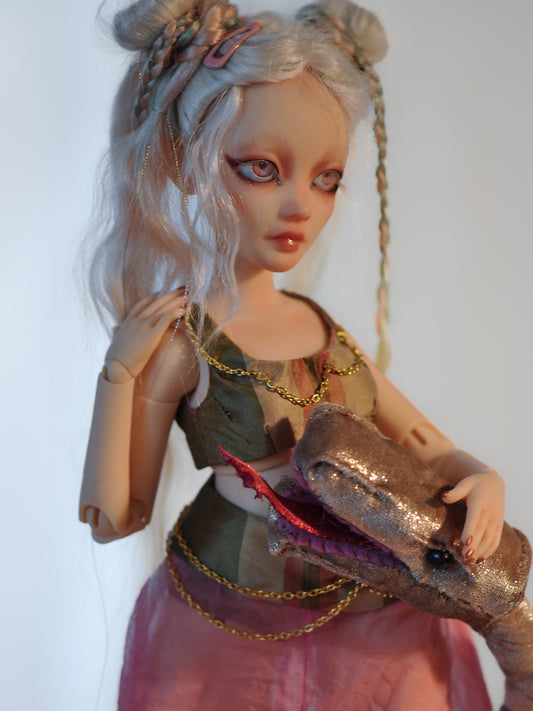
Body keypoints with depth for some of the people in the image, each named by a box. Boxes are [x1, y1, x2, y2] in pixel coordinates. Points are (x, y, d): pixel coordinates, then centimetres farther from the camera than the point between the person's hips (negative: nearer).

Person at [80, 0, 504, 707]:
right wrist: (119, 370, -20)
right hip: (236, 638, -4)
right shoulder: (177, 344, -15)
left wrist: (480, 479, -13)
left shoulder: (324, 328, 0)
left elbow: (429, 449, 9)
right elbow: (113, 517, -12)